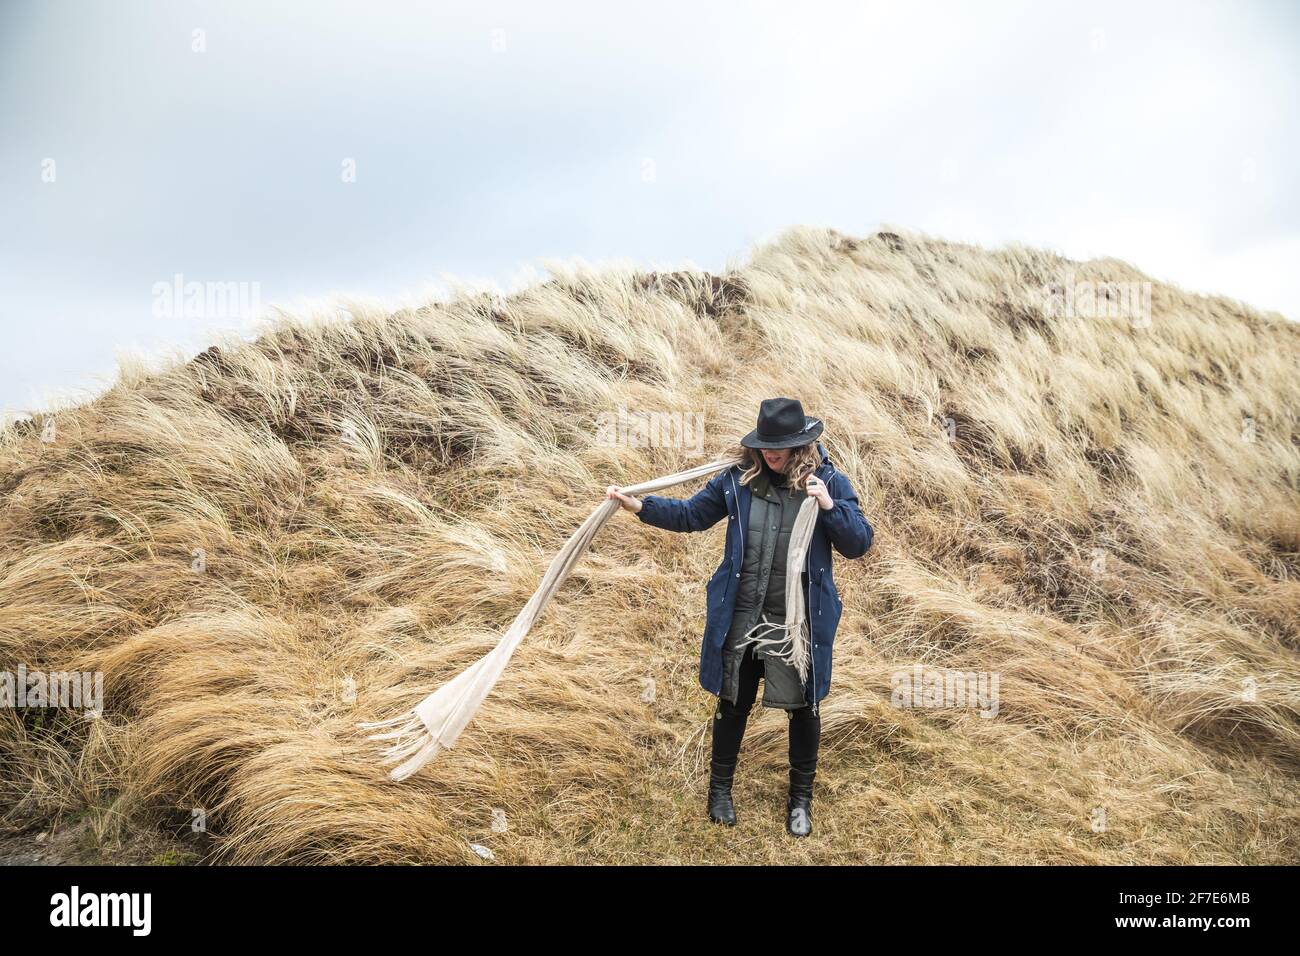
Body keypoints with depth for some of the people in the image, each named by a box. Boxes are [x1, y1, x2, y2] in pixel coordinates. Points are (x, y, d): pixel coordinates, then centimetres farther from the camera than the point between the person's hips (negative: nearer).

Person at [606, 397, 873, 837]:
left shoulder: (829, 482, -7)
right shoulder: (738, 479, -3)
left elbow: (859, 544, -7)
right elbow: (690, 514, 7)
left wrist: (830, 507, -23)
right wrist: (641, 506, -4)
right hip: (741, 619, 1)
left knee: (803, 709, 12)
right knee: (733, 703, 15)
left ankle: (801, 799, 33)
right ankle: (720, 788, 37)